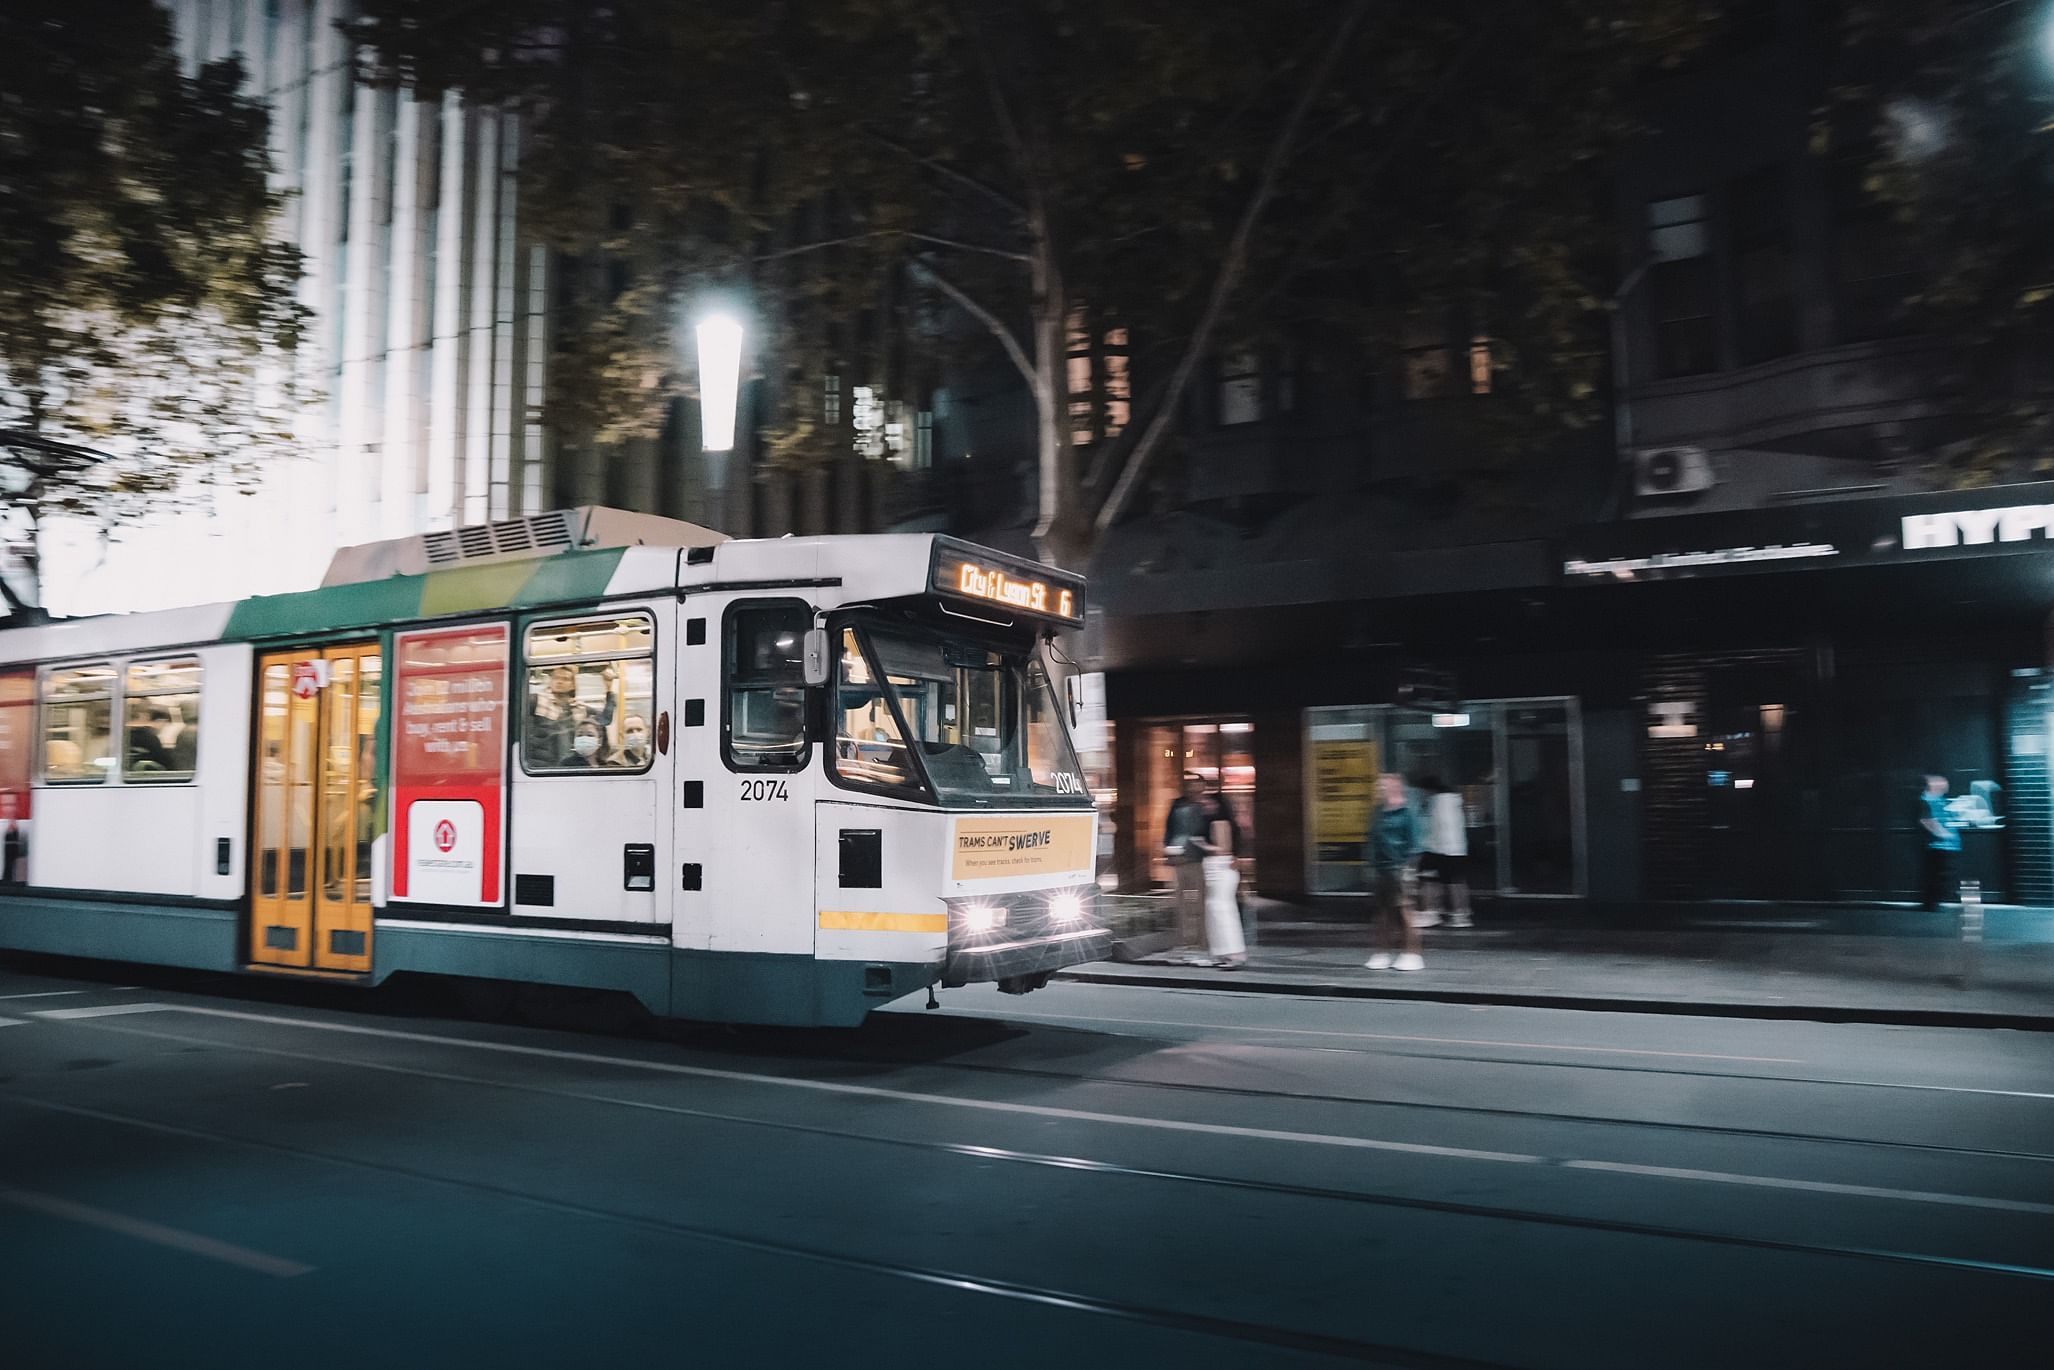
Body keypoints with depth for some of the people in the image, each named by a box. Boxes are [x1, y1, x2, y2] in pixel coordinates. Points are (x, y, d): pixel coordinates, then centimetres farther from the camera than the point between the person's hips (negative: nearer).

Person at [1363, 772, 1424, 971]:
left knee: (1403, 912, -6)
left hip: (1397, 868, -8)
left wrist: (1406, 866, -14)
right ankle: (1383, 951, 18)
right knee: (1383, 912, 11)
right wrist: (1369, 862, 16)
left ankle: (1411, 953, 0)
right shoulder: (1377, 812, 15)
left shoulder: (1405, 812, -7)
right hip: (1380, 870, 8)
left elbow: (1413, 841, -9)